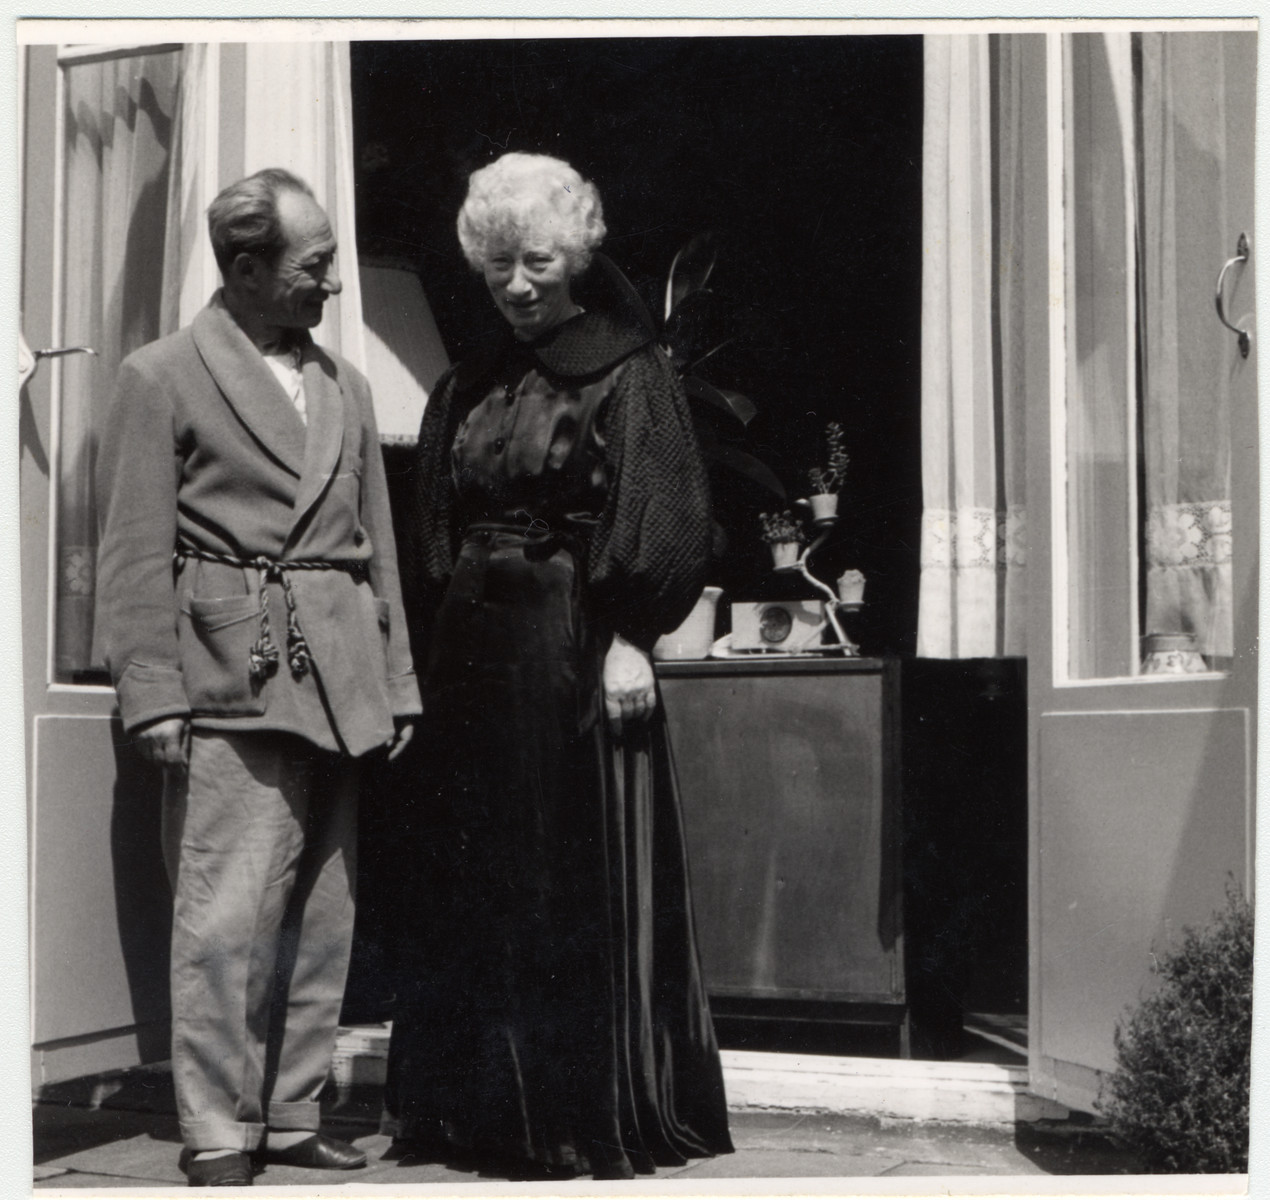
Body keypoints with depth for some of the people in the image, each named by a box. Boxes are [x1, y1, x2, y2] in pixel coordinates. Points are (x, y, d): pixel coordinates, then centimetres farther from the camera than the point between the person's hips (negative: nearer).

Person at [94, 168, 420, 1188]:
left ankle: (291, 1117, 18)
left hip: (341, 691, 6)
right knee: (226, 918, -7)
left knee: (322, 920, 8)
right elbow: (136, 555, -3)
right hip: (235, 685, -5)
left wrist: (397, 681, 12)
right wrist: (153, 694, -10)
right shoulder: (162, 378, 1)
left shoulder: (346, 386, 17)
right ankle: (217, 1139, 2)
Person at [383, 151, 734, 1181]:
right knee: (474, 885, 9)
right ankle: (482, 1104, 20)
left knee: (585, 881, -1)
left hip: (577, 651, -6)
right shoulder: (465, 389, 14)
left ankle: (597, 1115, 9)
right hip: (475, 655, 6)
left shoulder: (626, 370, -3)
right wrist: (433, 651, 8)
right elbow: (429, 537, 15)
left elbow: (665, 518, -10)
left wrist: (629, 638, -17)